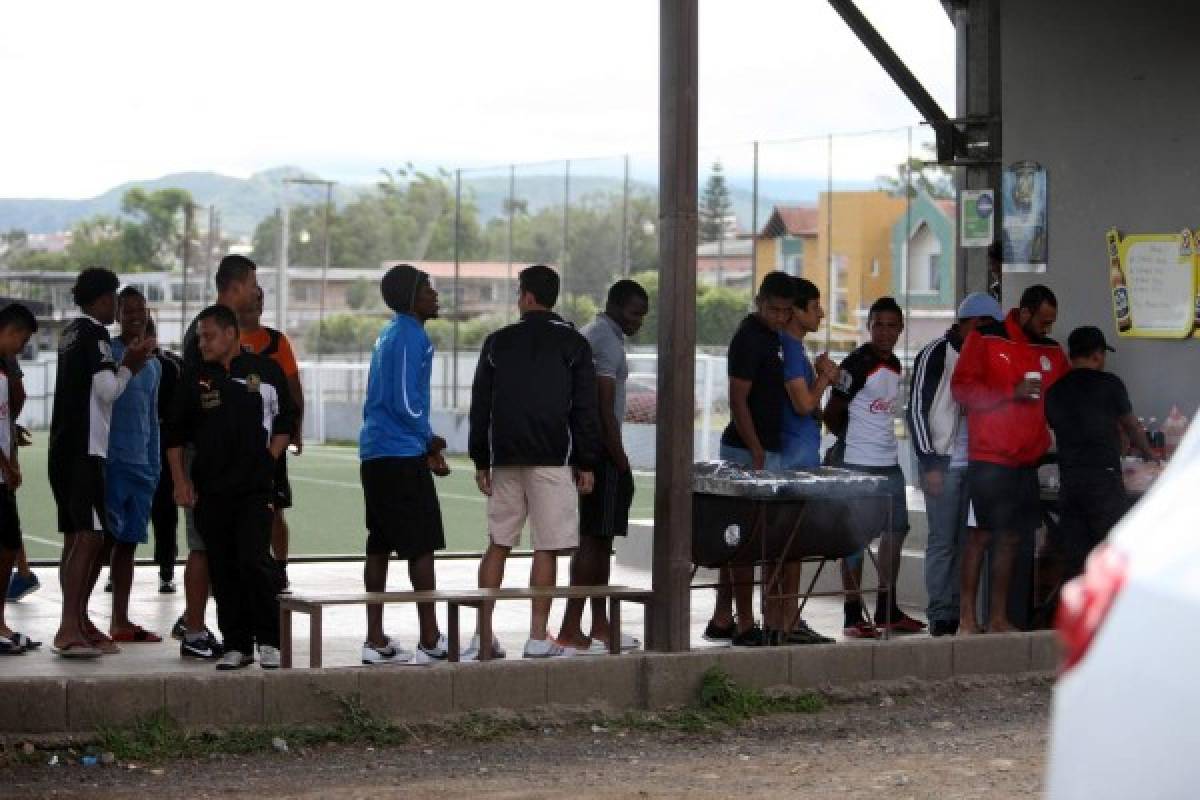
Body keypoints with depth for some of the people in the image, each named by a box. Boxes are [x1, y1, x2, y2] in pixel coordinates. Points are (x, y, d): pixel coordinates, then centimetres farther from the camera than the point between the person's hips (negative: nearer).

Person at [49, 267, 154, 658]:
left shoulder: (71, 332, 18)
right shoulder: (95, 334, -11)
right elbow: (108, 391, -16)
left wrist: (129, 363, 15)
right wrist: (129, 366, 0)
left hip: (64, 448, 10)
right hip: (85, 449, -10)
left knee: (78, 537, 13)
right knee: (89, 536, -14)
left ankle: (78, 622, 18)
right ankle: (69, 629, -20)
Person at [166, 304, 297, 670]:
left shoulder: (265, 370, 3)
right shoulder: (195, 377, 8)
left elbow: (286, 419, 11)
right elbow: (175, 433, 12)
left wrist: (268, 459, 0)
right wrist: (180, 480, 5)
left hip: (255, 488, -3)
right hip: (209, 489, 3)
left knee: (254, 561, -13)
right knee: (223, 570, 4)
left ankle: (269, 641, -2)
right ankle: (237, 645, 11)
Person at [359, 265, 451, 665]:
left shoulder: (389, 335, 17)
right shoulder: (411, 337, -12)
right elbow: (406, 402, -18)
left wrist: (426, 443, 17)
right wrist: (430, 441, -2)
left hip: (374, 454, 9)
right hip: (403, 456, -9)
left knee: (380, 545, 9)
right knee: (422, 546, -5)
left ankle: (376, 640, 10)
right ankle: (430, 641, -3)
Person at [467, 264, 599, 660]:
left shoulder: (498, 342, 6)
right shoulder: (573, 344, -1)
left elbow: (480, 405, 7)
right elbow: (584, 409, -3)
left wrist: (480, 461, 12)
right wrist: (586, 464, 2)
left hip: (505, 460, 3)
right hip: (552, 461, -3)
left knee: (497, 545, 10)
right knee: (546, 549, -1)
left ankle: (483, 635, 8)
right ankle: (538, 638, -2)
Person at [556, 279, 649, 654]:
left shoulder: (590, 335, 19)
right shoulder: (607, 341, -13)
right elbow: (605, 407, -19)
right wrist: (620, 459, -15)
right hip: (602, 453, -10)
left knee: (599, 539, 13)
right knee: (593, 539, -9)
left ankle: (600, 626, 18)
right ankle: (571, 629, -11)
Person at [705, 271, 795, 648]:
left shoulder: (772, 335, 15)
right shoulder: (749, 338, -14)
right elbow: (738, 401, -18)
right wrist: (757, 454, -20)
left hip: (765, 448, 9)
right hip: (749, 450, -9)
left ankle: (722, 620, 16)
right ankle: (745, 626, -5)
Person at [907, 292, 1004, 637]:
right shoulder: (935, 355, -6)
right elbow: (916, 410, -9)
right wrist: (929, 464, -14)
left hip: (973, 463, 7)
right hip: (944, 464, -7)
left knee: (965, 539, 6)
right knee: (942, 539, -5)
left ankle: (957, 612, 10)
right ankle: (940, 616, -1)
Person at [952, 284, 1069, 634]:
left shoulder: (1051, 350, 14)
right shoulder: (984, 339, -2)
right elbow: (961, 387, -9)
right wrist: (1012, 392, -15)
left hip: (1028, 461, 6)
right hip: (989, 458, -6)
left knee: (1011, 538, 8)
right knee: (982, 534, -5)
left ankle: (998, 617, 14)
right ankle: (967, 616, 0)